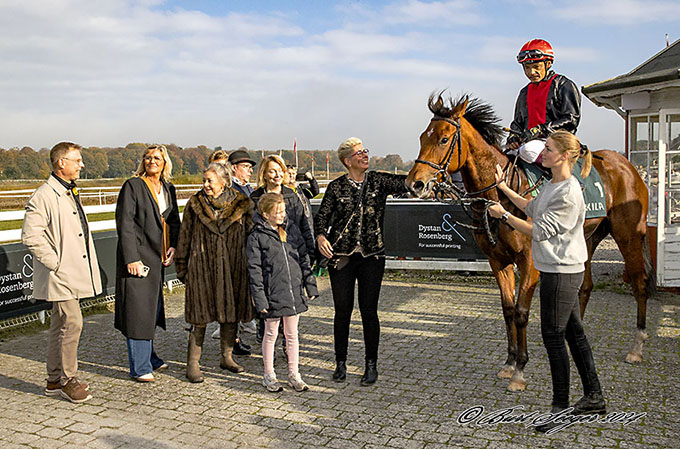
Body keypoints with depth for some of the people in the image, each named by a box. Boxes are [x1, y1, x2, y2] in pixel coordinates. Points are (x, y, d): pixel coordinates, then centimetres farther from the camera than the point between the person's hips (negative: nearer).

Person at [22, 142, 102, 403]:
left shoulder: (70, 193, 17)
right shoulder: (44, 196, -13)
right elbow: (30, 235, -19)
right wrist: (56, 263, -17)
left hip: (73, 273, 9)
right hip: (61, 275, -9)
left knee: (61, 325, 14)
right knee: (72, 323, -9)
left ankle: (55, 380, 23)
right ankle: (68, 380, 5)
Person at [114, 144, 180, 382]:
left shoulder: (168, 188, 13)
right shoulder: (132, 186, -8)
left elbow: (174, 221, 18)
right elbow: (124, 225, -12)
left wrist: (173, 246, 0)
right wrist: (131, 259, -18)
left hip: (158, 257, 7)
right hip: (138, 258, -7)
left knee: (153, 307, 17)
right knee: (138, 311, -2)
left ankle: (149, 357, 32)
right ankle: (139, 367, 7)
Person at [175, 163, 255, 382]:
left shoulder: (241, 205, 2)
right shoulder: (195, 204, 3)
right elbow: (185, 237, 7)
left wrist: (251, 265, 5)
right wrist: (183, 267, 5)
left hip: (233, 268, 2)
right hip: (202, 268, -1)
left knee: (230, 313, 10)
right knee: (200, 317, -2)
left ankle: (226, 357, 26)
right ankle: (193, 364, 7)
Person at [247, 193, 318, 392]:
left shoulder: (292, 231, 8)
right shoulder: (257, 237, -6)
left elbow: (304, 259, 12)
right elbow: (254, 270, -8)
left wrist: (311, 286, 7)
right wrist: (260, 299, -12)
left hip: (294, 292, 4)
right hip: (272, 294, -4)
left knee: (292, 334, 13)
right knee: (271, 334, 9)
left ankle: (294, 374, 24)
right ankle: (269, 375, 23)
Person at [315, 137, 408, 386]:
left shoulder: (379, 181, 4)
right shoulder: (336, 187, 2)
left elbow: (406, 182, -8)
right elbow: (322, 217, 1)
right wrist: (321, 236, -17)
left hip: (372, 256, 0)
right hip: (341, 256, 0)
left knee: (369, 311, 3)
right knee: (342, 310, 6)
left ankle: (371, 365, 18)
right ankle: (340, 363, 23)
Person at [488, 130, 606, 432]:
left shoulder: (569, 193, -21)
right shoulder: (553, 186, 9)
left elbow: (539, 231, -19)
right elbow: (532, 209, 26)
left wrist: (504, 215, -12)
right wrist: (503, 188, 24)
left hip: (561, 273, -10)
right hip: (560, 270, 10)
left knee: (553, 337, -2)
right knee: (573, 332, 17)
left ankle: (561, 408, 11)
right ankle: (594, 397, 30)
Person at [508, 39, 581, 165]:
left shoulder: (564, 85, 1)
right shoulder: (525, 92, 21)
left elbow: (571, 119, -9)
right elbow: (518, 122, 25)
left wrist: (540, 130, -19)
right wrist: (513, 137, 1)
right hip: (532, 141, 7)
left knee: (528, 150, -36)